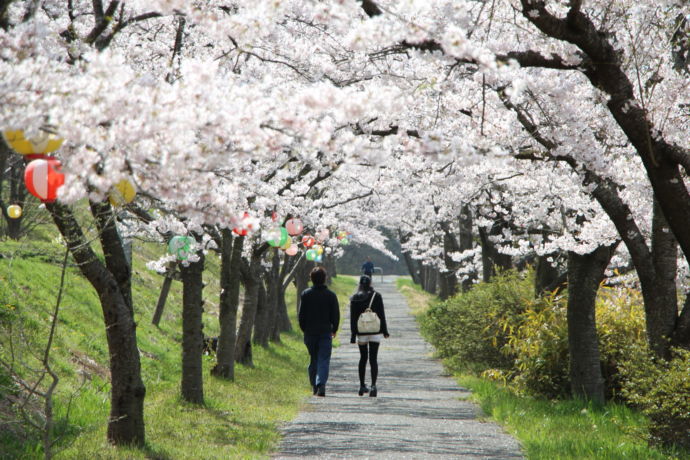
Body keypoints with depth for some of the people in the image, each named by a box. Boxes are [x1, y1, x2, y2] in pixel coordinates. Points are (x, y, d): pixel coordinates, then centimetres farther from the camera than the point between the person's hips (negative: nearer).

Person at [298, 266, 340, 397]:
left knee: (313, 360, 13)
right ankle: (321, 383, -22)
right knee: (324, 360, -4)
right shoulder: (331, 295, -4)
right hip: (325, 332, -2)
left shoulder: (305, 294, -1)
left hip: (310, 332, 2)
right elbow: (336, 315, 1)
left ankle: (314, 386, 15)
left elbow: (301, 314, 1)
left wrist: (304, 329, 13)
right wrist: (334, 329, 15)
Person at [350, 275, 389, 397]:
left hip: (361, 332, 1)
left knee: (363, 358, 15)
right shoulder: (377, 296, -1)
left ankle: (362, 386, 19)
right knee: (373, 359, -2)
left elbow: (353, 318, -2)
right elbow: (381, 315, -1)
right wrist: (385, 331, 5)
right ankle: (373, 385, -18)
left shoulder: (354, 299, -1)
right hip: (375, 332, -1)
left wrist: (353, 334, 1)